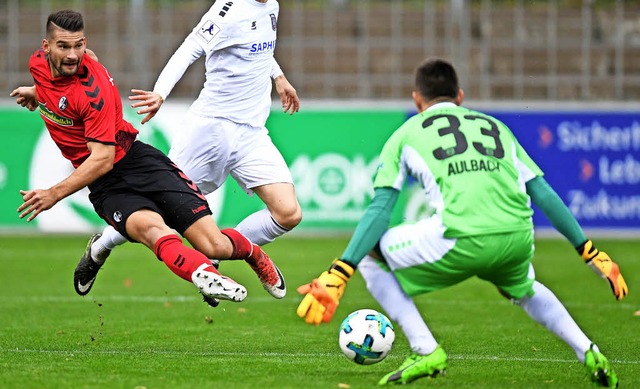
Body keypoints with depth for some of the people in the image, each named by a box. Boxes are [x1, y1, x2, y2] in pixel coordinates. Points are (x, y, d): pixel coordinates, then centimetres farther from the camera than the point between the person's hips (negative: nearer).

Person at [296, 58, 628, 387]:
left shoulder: (405, 135, 20)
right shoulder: (496, 127, 29)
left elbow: (379, 209, 9)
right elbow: (544, 193, 24)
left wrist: (335, 278, 6)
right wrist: (591, 253, 29)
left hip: (461, 241, -5)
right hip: (518, 238, 5)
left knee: (369, 256, 19)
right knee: (524, 289, 39)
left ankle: (425, 351, 8)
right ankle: (589, 354, 23)